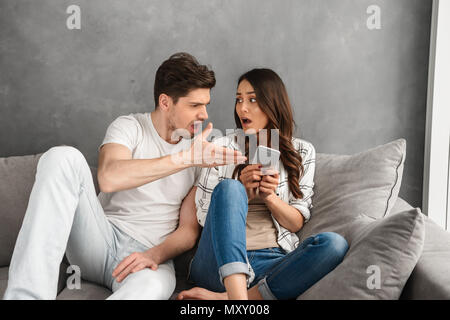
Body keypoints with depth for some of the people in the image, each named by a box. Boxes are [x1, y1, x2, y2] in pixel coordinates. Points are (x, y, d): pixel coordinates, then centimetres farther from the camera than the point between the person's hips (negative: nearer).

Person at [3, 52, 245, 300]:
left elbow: (189, 230, 4)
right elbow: (109, 177, -23)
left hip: (149, 254, -1)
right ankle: (29, 294, -34)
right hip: (100, 238, 1)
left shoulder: (204, 150, 7)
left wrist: (155, 255, -17)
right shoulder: (130, 127, 1)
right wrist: (187, 158, -25)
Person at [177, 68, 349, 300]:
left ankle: (225, 298, -31)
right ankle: (238, 297, -44)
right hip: (222, 261, -1)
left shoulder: (302, 152, 13)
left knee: (334, 244, -27)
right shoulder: (221, 147, 9)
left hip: (272, 263, 2)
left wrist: (269, 197, -10)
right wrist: (243, 195, -12)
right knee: (229, 188, -27)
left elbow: (297, 223, 9)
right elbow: (204, 217, 5)